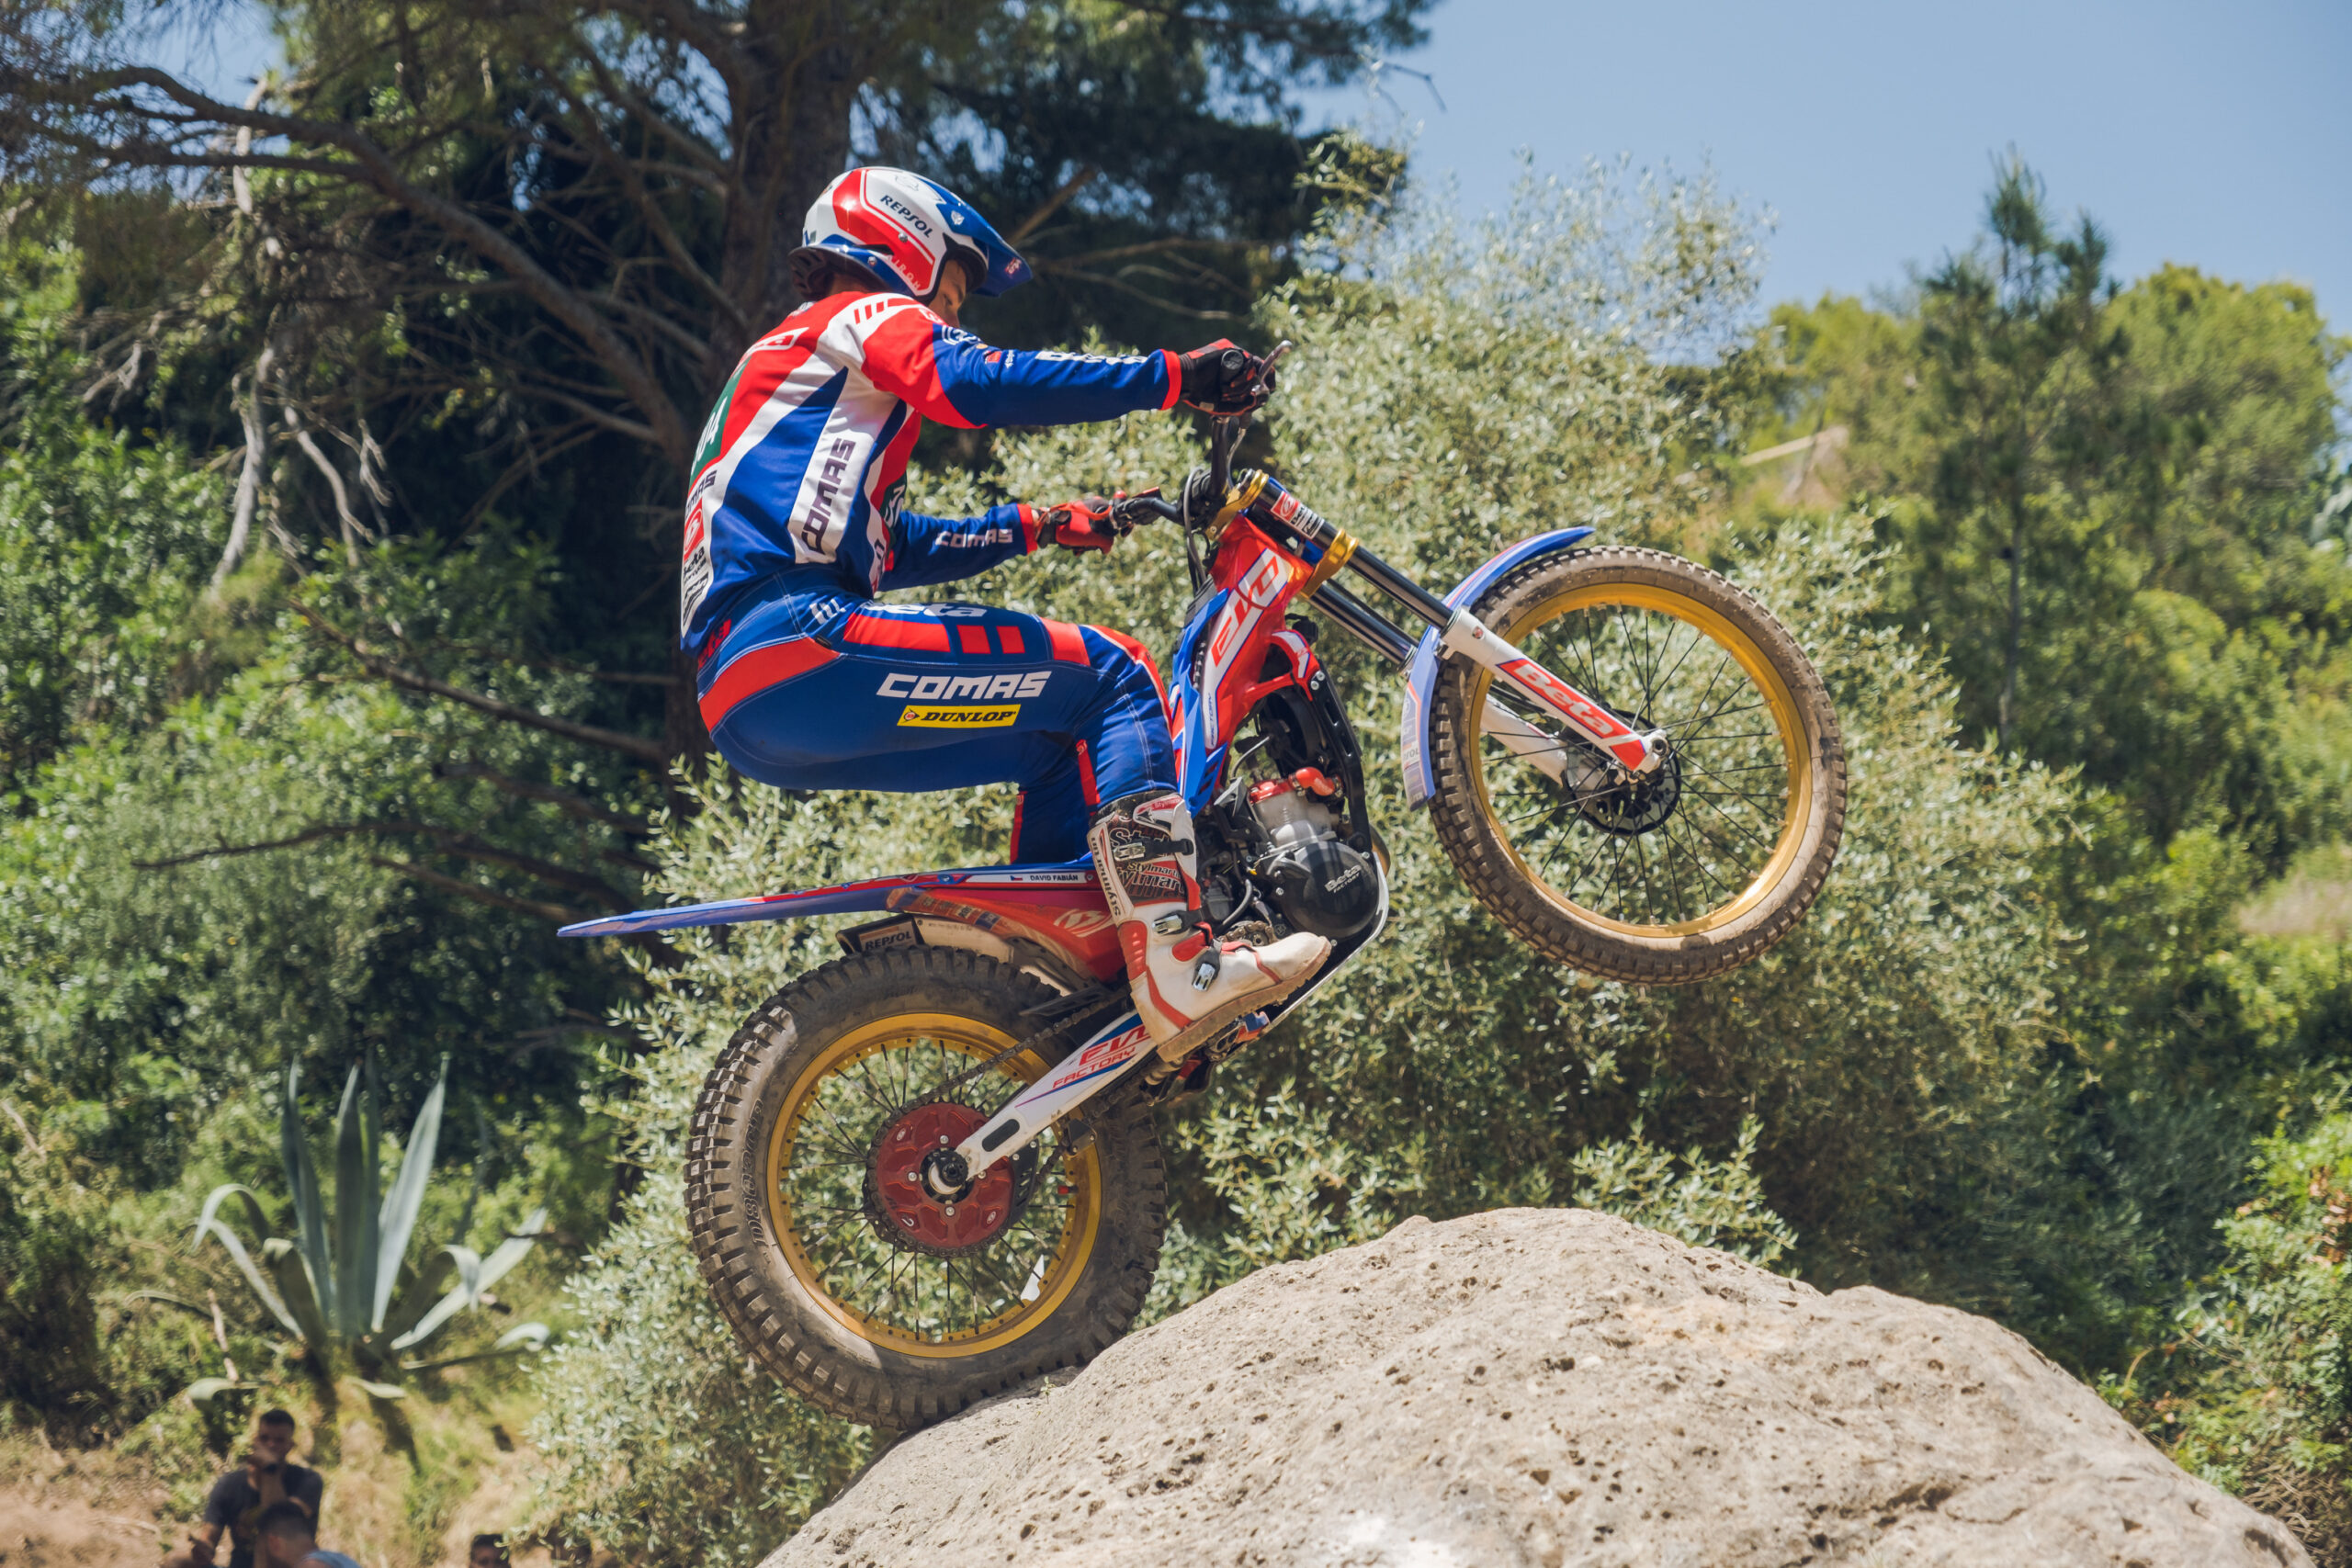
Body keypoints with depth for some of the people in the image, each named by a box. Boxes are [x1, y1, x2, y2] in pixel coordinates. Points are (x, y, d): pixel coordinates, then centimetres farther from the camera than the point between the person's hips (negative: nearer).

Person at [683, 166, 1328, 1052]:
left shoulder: (780, 355, 36)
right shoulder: (867, 315, 8)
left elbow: (891, 546, 41)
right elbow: (982, 383, -14)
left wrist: (1038, 527, 36)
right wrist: (1174, 377, -13)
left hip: (737, 703, 10)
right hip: (793, 643, -10)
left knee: (1065, 740, 20)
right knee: (1109, 678, -10)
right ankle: (1179, 973, -24)